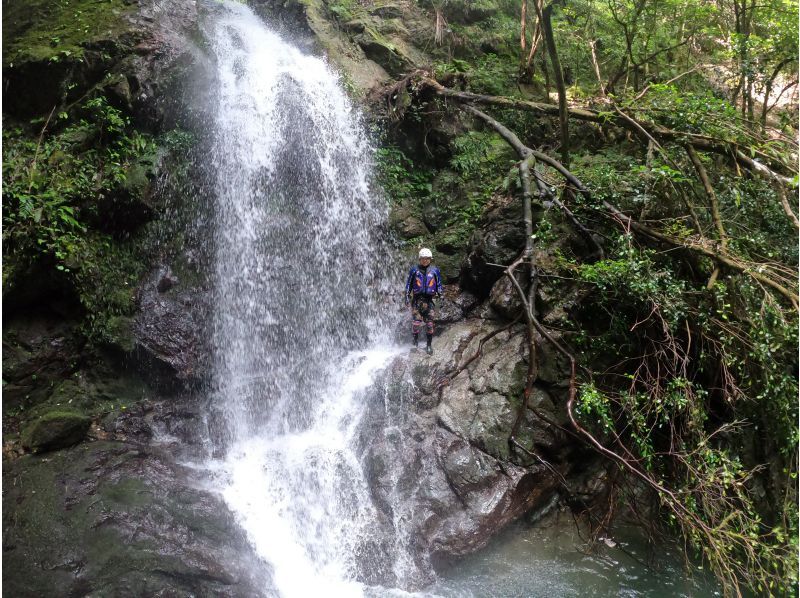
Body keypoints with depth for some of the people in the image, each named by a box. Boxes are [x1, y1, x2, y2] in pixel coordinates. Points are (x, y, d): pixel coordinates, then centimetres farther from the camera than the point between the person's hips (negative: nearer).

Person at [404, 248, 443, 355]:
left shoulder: (435, 270, 9)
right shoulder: (414, 270, 7)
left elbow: (439, 284, 15)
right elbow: (408, 284, 10)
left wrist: (440, 294, 0)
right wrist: (407, 297, 4)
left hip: (429, 299, 1)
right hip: (417, 299, -1)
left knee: (429, 323, -1)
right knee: (416, 321, -8)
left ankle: (429, 345, 6)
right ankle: (415, 341, 8)